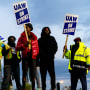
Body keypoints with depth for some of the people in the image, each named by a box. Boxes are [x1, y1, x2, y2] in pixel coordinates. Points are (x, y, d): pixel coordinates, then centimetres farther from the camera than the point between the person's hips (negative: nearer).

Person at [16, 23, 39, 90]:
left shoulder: (34, 37, 11)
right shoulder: (22, 37, 6)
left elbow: (37, 47, 18)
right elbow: (18, 47, 0)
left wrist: (36, 54, 8)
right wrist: (24, 44, -16)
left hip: (32, 57, 2)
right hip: (25, 57, -1)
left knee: (33, 73, 0)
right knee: (25, 73, -6)